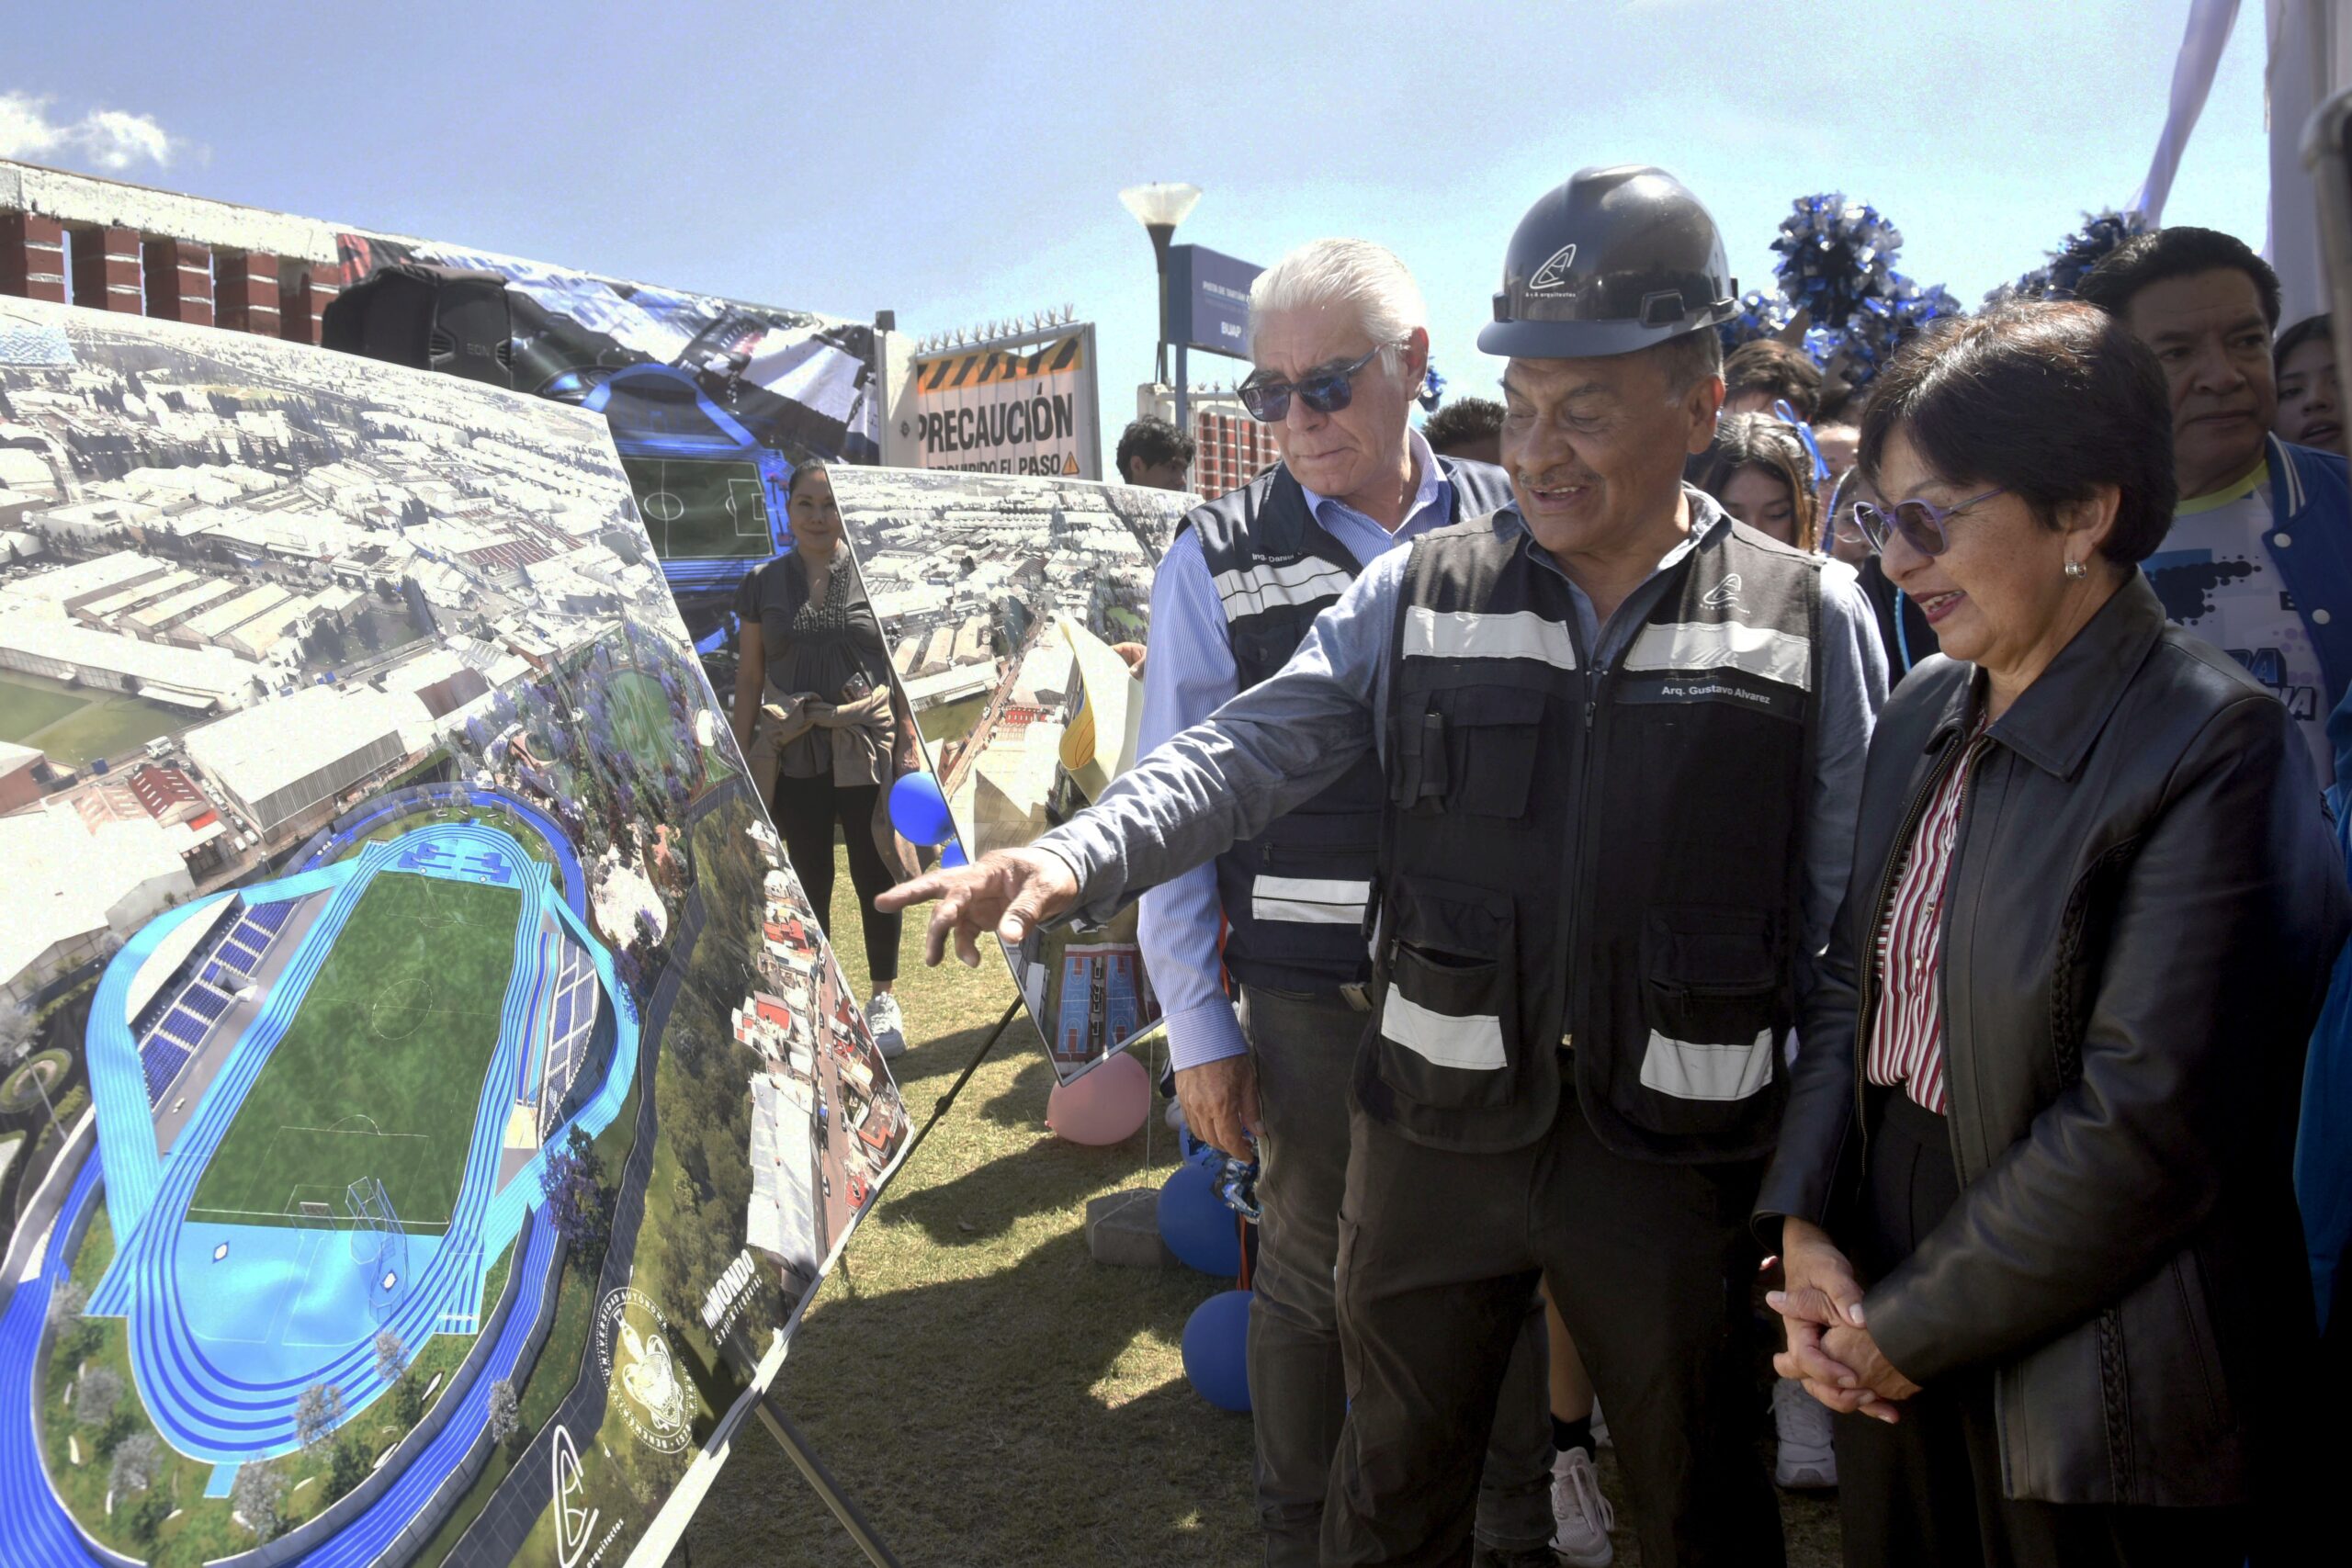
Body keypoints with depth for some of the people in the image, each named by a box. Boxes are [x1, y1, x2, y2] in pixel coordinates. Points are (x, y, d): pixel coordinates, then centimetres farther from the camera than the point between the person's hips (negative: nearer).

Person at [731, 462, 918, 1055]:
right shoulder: (764, 582, 6)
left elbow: (900, 666, 4)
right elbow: (749, 674, 9)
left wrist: (909, 746, -1)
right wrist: (740, 758, 6)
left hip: (866, 745, -1)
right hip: (793, 753, 2)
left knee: (874, 874, 3)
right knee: (810, 878, 10)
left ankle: (884, 997, 20)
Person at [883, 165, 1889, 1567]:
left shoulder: (1811, 616, -5)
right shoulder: (1423, 592, -2)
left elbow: (1850, 923, -2)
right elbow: (1247, 755, -6)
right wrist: (1068, 862, -23)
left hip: (1680, 1152, -1)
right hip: (1436, 1131, 1)